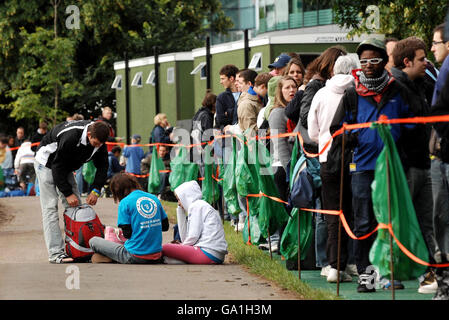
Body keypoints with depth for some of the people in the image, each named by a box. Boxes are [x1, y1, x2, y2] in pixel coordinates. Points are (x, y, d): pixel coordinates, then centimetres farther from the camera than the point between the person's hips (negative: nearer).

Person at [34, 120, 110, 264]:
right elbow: (57, 167, -31)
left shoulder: (99, 140, -16)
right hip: (47, 164, -8)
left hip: (66, 167, 8)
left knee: (76, 206, 2)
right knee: (50, 207, -14)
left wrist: (95, 190, -16)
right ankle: (55, 253, -19)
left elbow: (102, 166, -4)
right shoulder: (70, 137, -38)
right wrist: (67, 193, -27)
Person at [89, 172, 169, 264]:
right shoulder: (154, 198, 8)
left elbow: (127, 234, -11)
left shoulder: (125, 203, -8)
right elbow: (165, 226, 12)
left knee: (93, 241, 7)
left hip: (136, 257, -6)